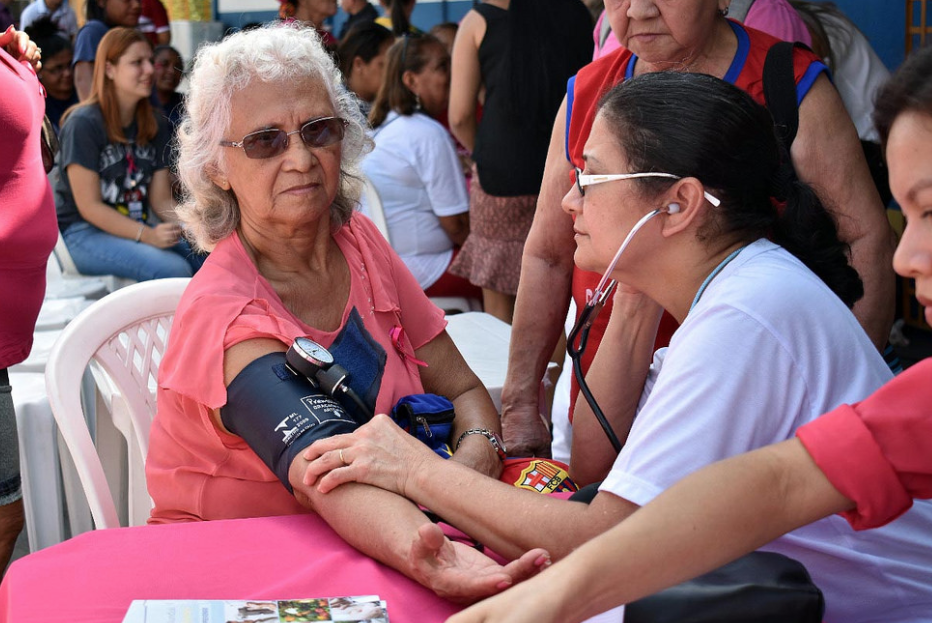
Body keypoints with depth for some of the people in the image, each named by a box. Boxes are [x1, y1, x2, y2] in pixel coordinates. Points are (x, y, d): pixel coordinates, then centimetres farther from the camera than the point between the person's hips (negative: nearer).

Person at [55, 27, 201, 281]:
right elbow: (89, 206, -14)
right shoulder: (83, 124, -11)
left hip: (137, 226, 6)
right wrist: (147, 236, -26)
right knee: (174, 269, -30)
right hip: (81, 232, -6)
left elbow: (161, 199, 8)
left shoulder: (155, 126, 10)